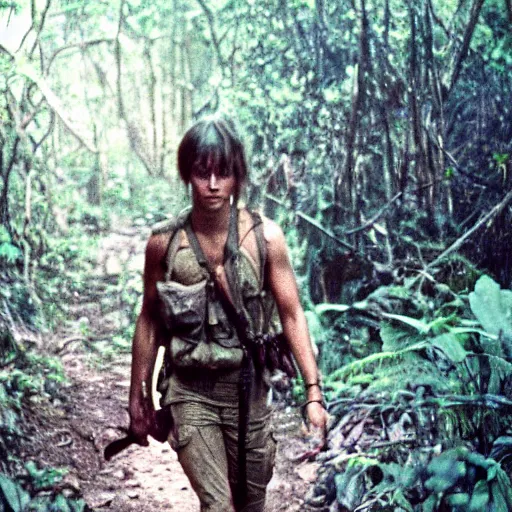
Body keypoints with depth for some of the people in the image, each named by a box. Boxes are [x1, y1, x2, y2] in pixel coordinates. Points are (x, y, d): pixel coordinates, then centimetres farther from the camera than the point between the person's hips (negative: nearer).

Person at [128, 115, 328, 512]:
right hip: (191, 393, -1)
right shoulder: (164, 243, -7)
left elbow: (292, 315, -4)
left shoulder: (265, 237, -9)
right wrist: (138, 398, 7)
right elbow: (150, 322, 4)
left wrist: (314, 392, -8)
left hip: (249, 389, 1)